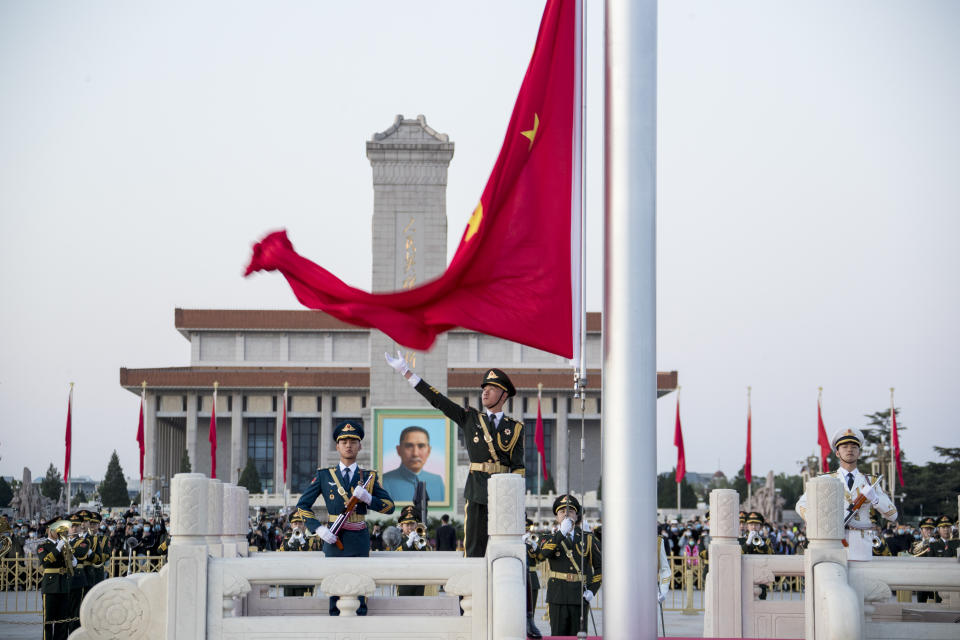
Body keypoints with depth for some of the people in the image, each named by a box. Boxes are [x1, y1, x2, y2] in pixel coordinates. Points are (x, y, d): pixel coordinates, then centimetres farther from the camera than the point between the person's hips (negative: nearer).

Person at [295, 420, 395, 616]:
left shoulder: (368, 476, 10)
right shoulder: (324, 475, 7)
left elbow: (390, 507, 6)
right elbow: (302, 505, 7)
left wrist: (368, 498, -13)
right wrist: (318, 529, -8)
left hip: (359, 542, 0)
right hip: (334, 540, 0)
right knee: (335, 593, 0)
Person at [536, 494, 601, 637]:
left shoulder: (588, 539, 10)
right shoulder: (550, 539, 7)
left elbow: (600, 566, 12)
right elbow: (541, 555, -16)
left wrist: (592, 590, 0)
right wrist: (561, 533, -21)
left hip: (580, 597, 1)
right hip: (558, 597, -1)